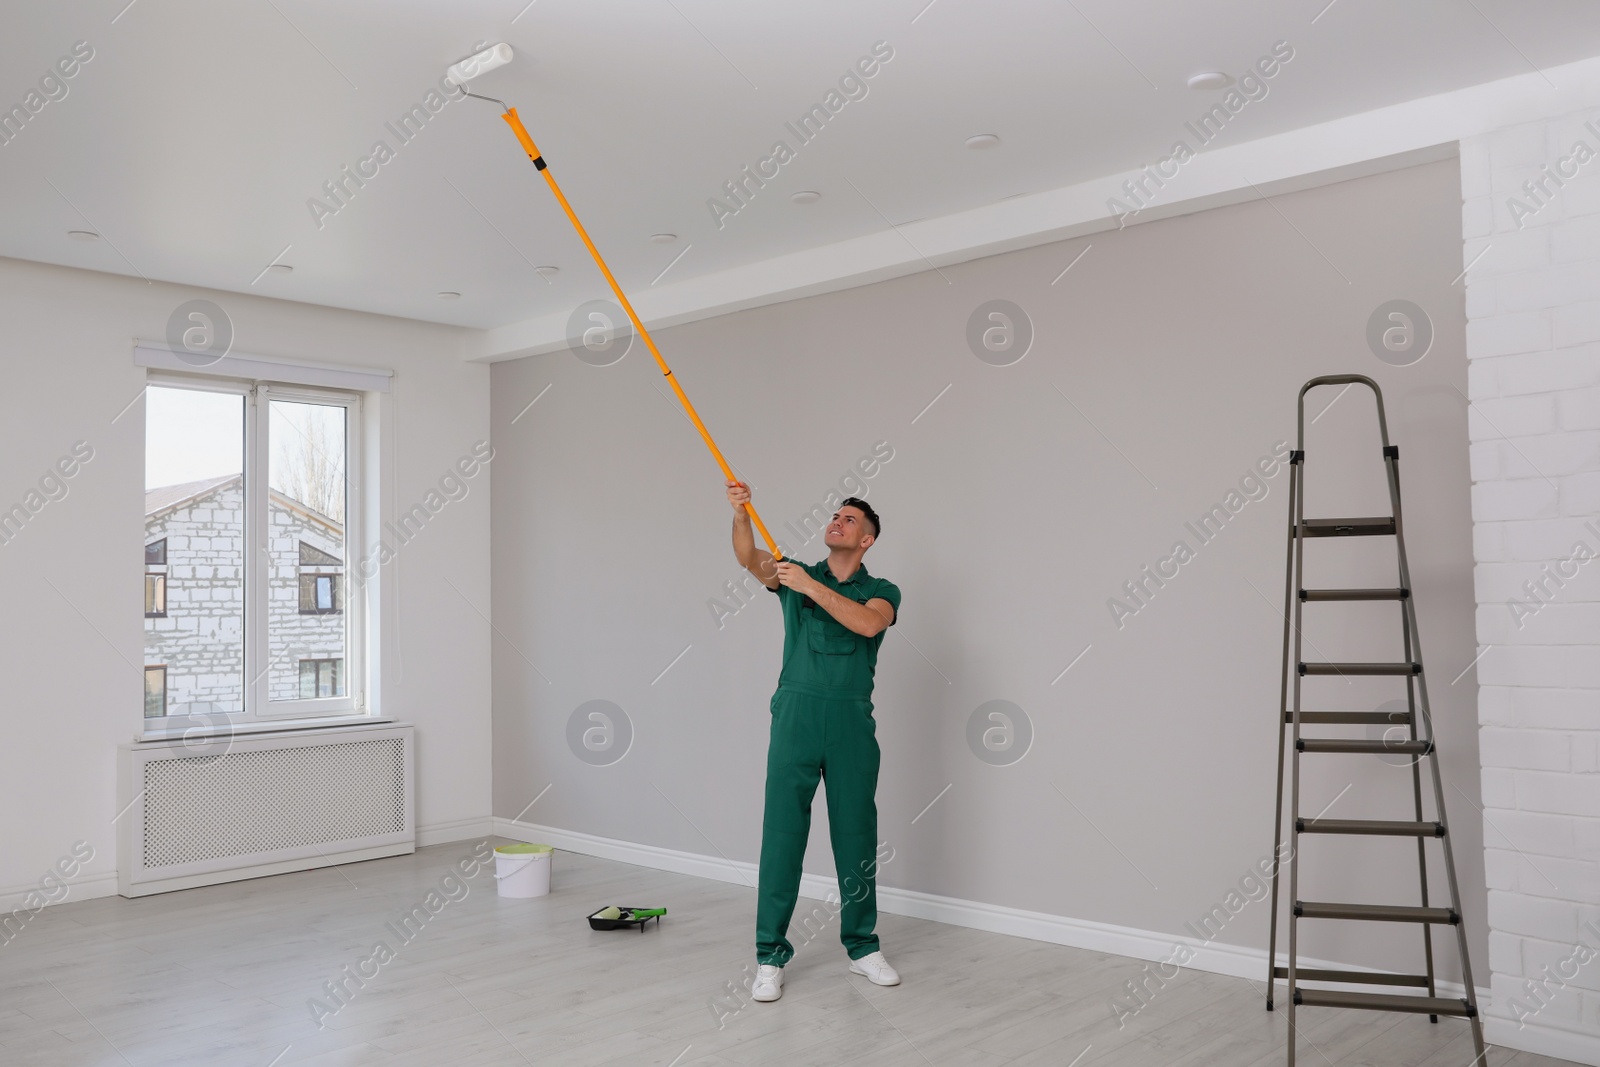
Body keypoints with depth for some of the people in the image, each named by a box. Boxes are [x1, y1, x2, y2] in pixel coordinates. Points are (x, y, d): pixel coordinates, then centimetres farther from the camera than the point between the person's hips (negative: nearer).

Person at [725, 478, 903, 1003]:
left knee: (856, 836, 8)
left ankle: (862, 946, 24)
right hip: (796, 716, 0)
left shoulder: (881, 591, 9)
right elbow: (749, 557, -8)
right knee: (782, 833, -1)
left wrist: (811, 587, -19)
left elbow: (867, 623, -15)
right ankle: (771, 955, 7)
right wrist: (740, 513, -25)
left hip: (853, 723, 0)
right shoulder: (795, 574, 12)